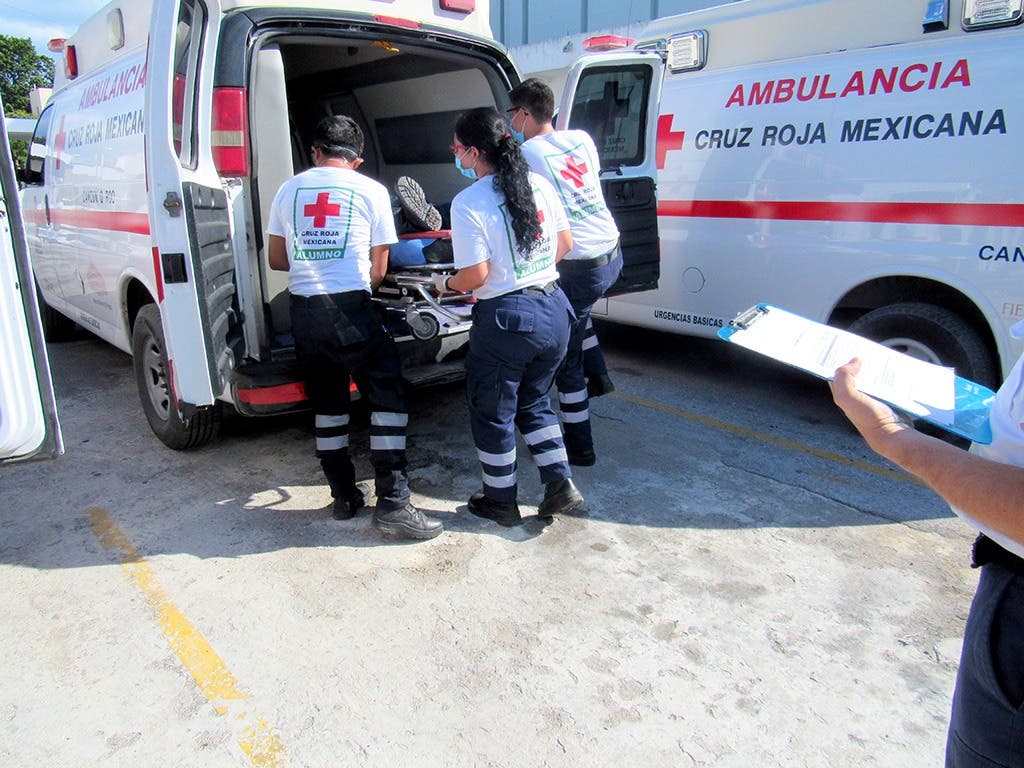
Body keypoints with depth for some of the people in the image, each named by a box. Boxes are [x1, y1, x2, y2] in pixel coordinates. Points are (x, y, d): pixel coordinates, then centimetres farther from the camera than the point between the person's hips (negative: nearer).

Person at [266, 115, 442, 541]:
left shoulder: (288, 189, 14)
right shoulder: (371, 190, 6)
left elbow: (277, 259, 20)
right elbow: (378, 270, 8)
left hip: (302, 309, 5)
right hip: (350, 307, -4)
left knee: (327, 405, 16)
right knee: (388, 398, 2)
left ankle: (344, 497, 24)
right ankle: (391, 504, -3)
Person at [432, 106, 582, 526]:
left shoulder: (468, 203, -14)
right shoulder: (538, 184, 4)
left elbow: (476, 276, -16)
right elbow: (565, 244, 11)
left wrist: (445, 283, 4)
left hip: (506, 319, -6)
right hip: (554, 309, 7)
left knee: (492, 412, 14)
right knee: (533, 401, 25)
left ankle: (501, 500, 29)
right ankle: (560, 484, 21)